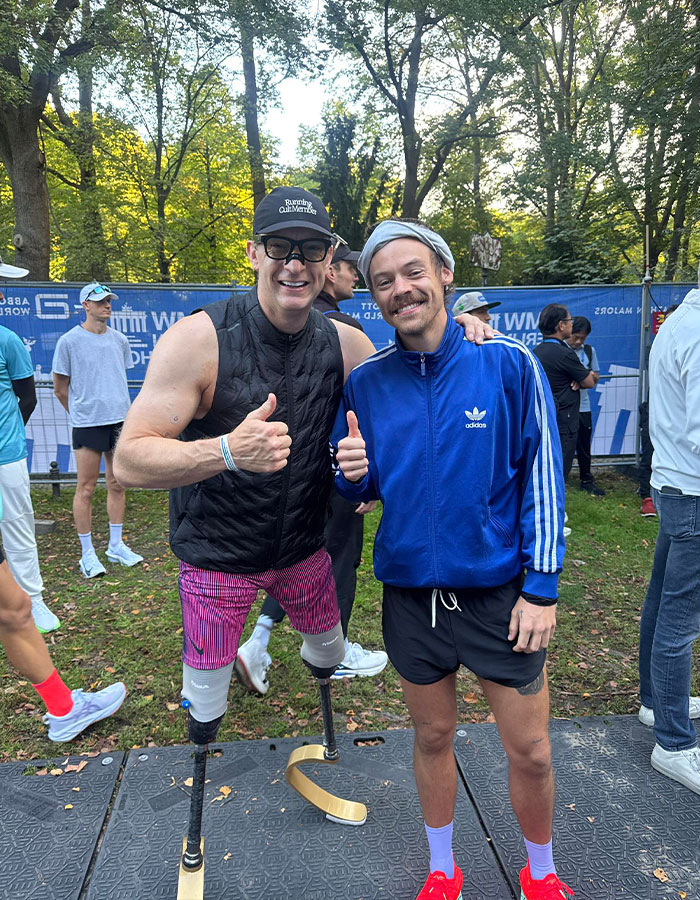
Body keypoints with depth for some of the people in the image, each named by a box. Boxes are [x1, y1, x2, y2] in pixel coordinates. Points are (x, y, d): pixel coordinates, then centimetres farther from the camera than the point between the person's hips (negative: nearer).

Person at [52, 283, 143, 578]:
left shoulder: (119, 340, 10)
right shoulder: (69, 341, -4)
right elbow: (60, 388, 2)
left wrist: (117, 407, 16)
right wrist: (80, 413, 8)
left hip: (120, 420, 5)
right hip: (87, 424, -4)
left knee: (117, 484, 10)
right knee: (86, 488, 1)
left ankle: (116, 546, 23)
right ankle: (87, 554, 12)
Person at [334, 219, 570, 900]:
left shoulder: (508, 364, -9)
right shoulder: (365, 382, -2)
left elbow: (543, 480, -6)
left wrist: (542, 588, -8)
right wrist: (354, 474, -16)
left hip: (499, 590, -2)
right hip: (410, 593, 2)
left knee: (530, 751, 12)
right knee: (432, 736, 19)